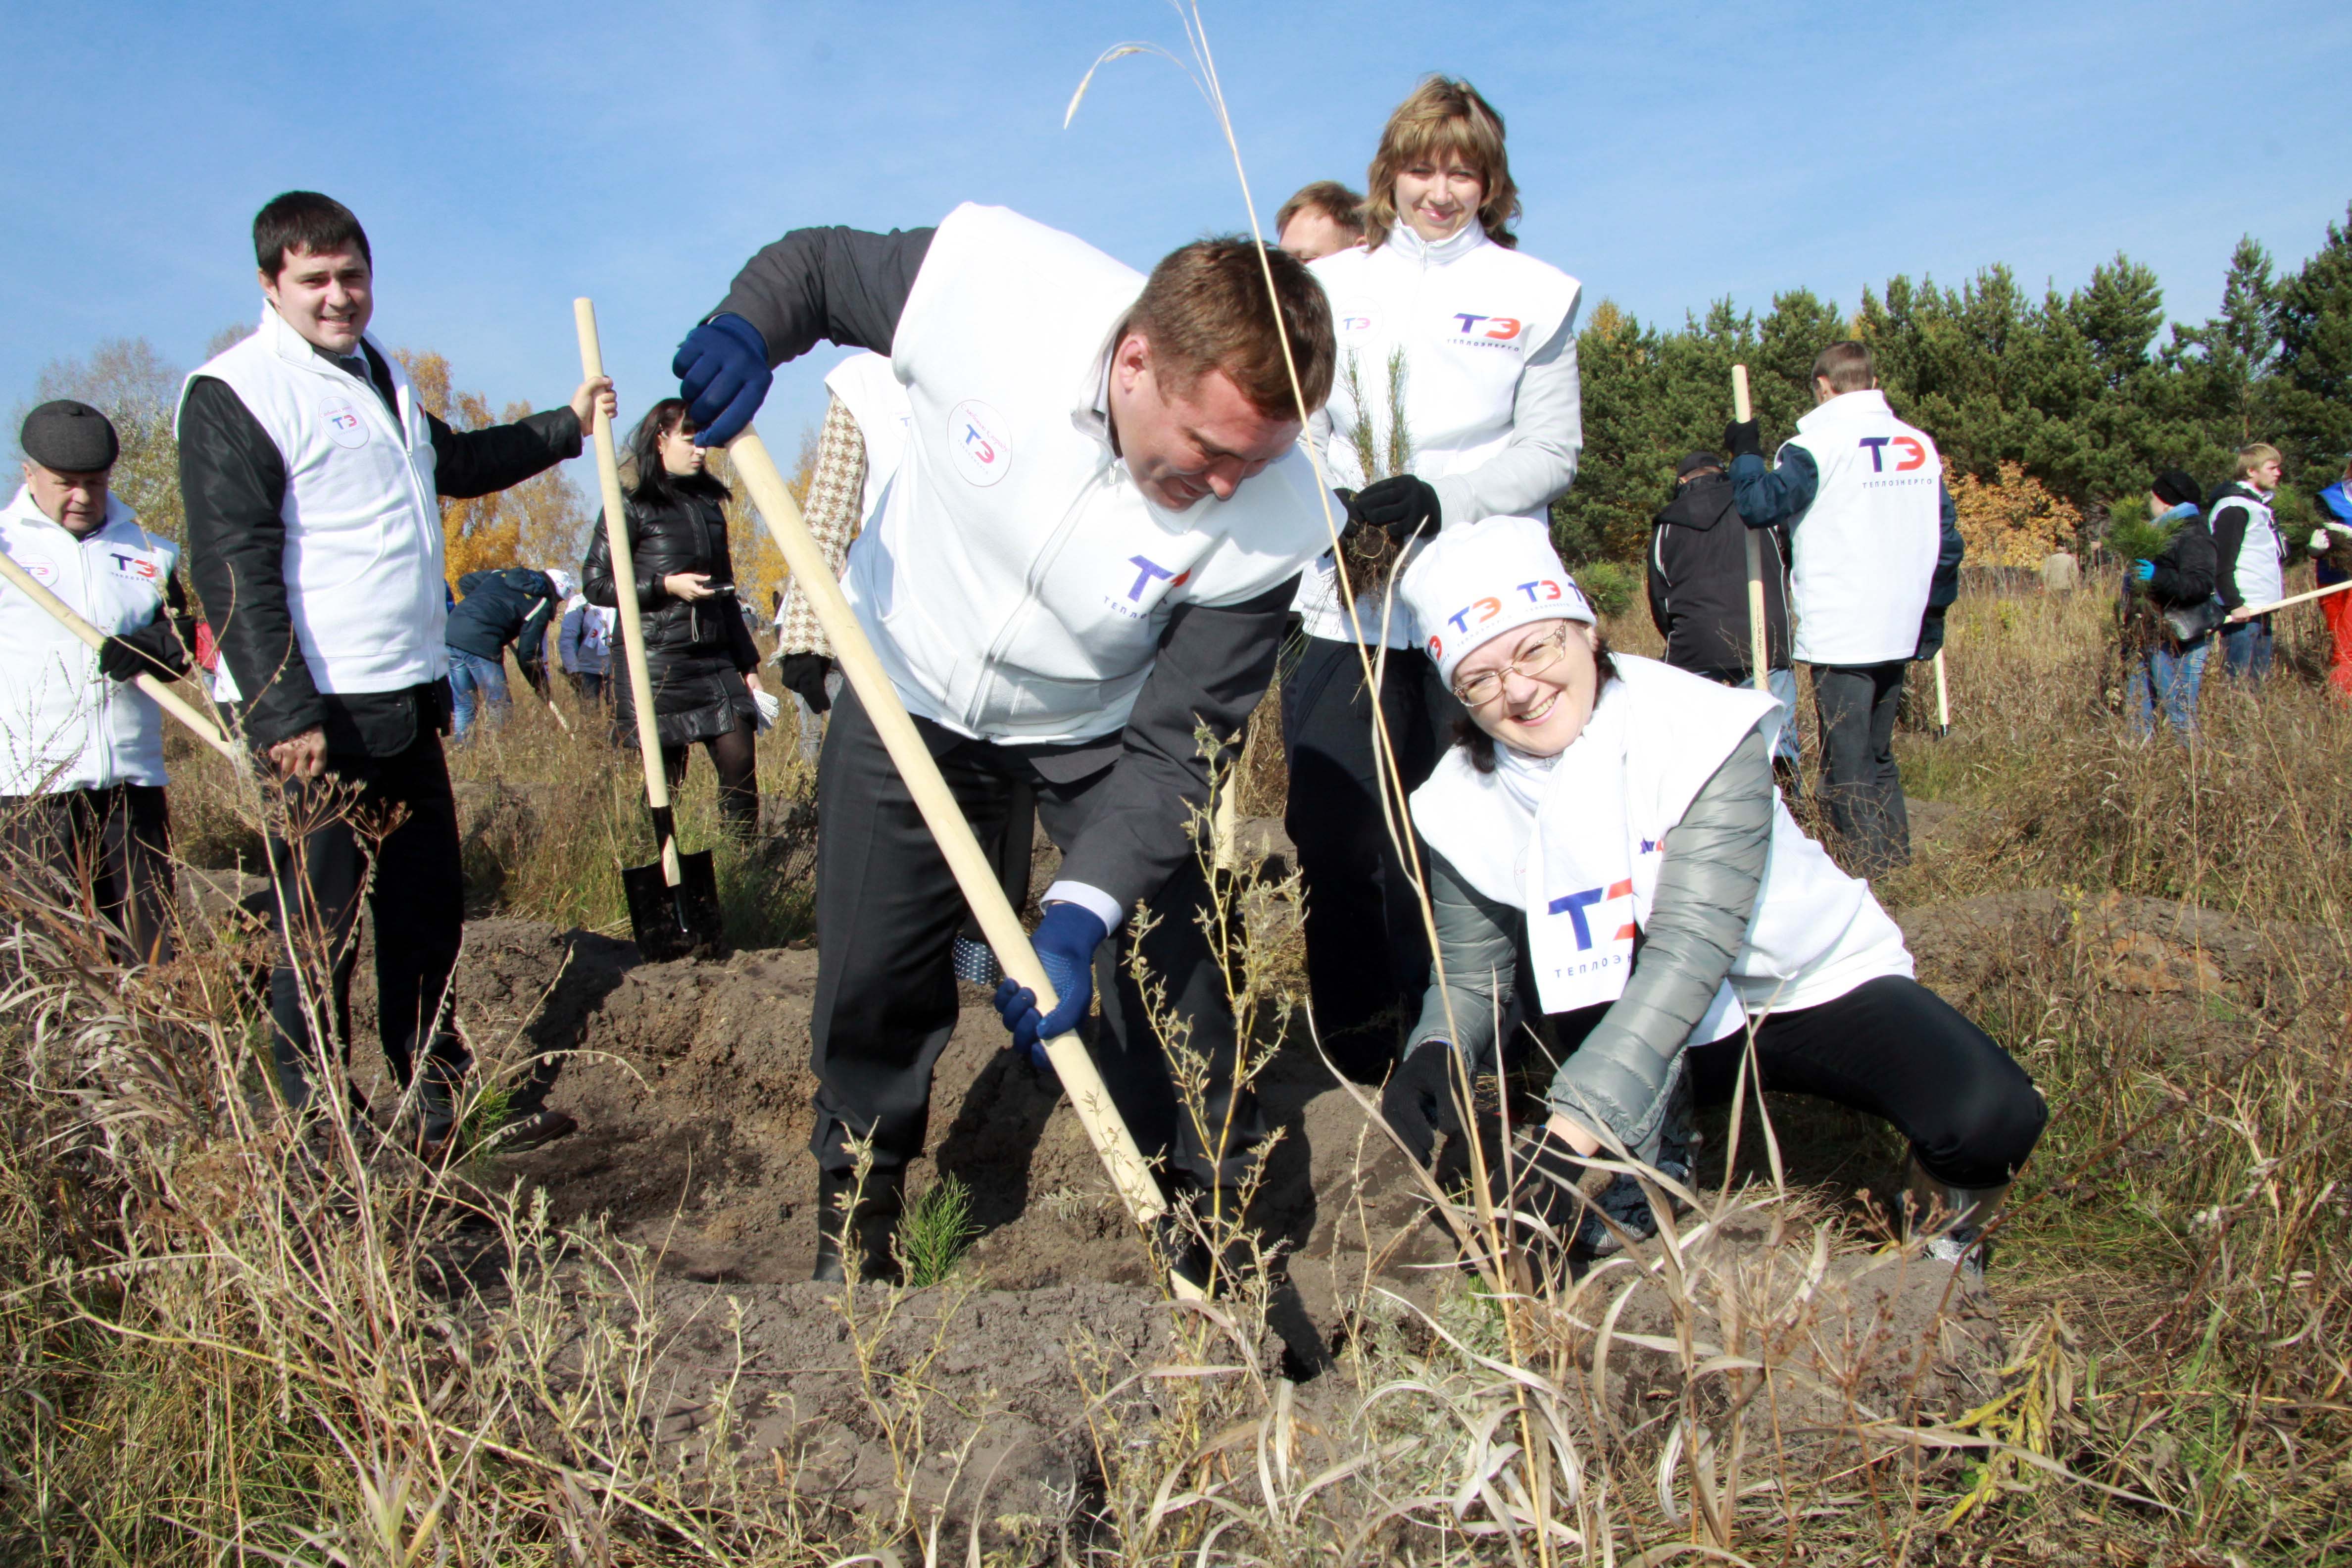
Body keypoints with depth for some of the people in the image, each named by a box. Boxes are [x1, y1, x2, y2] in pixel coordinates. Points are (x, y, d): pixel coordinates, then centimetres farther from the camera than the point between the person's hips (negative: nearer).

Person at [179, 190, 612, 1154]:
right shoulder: (233, 394, -10)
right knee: (323, 928, -2)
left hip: (409, 697, 9)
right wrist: (284, 716, -22)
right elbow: (232, 569, -16)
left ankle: (442, 1102, 28)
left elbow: (455, 462, 37)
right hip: (320, 714, -9)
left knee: (429, 907, 15)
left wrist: (568, 425, 39)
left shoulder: (382, 377, 18)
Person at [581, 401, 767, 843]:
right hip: (658, 661, -5)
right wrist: (665, 585, -13)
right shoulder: (633, 505, -1)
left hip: (715, 657, 5)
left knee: (740, 761, -5)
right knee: (664, 776, -2)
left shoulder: (708, 503, 17)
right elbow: (595, 583, -4)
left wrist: (747, 662, 18)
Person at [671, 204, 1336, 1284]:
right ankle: (856, 1193, 35)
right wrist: (745, 331, -32)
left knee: (1166, 983, -5)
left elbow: (1173, 750, -25)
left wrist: (1080, 913, -37)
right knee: (869, 979, 7)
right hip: (907, 688, 1)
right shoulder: (984, 279, -32)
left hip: (1103, 729, -1)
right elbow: (813, 266, -10)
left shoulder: (1269, 519, -31)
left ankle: (1217, 1216, 22)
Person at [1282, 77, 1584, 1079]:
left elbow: (1552, 452, 3)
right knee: (1330, 827, 0)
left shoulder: (1537, 295, 8)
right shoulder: (1330, 286, 13)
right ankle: (1354, 1048, 18)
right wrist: (1332, 506, -9)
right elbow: (1299, 427, 12)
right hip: (1344, 603, 2)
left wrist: (1437, 495, -14)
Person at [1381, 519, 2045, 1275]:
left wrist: (1569, 1133, -46)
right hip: (1662, 1036, 2)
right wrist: (1433, 1055, -31)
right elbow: (1471, 976, -5)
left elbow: (1691, 949, -36)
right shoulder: (1467, 806, -15)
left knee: (1990, 1119, -27)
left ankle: (1947, 1214, 9)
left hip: (1813, 983, -2)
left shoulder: (1700, 731, -26)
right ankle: (1646, 1169, -3)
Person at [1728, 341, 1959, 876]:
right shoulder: (1921, 444, 10)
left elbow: (1761, 504, -15)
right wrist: (1935, 609, 24)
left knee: (1847, 769, -1)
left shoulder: (1818, 444, -9)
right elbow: (1946, 535, 15)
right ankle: (1898, 862, 22)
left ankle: (1869, 875, -1)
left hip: (1839, 635, -7)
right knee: (1880, 757, 19)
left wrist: (1745, 455, 2)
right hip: (1899, 632, 7)